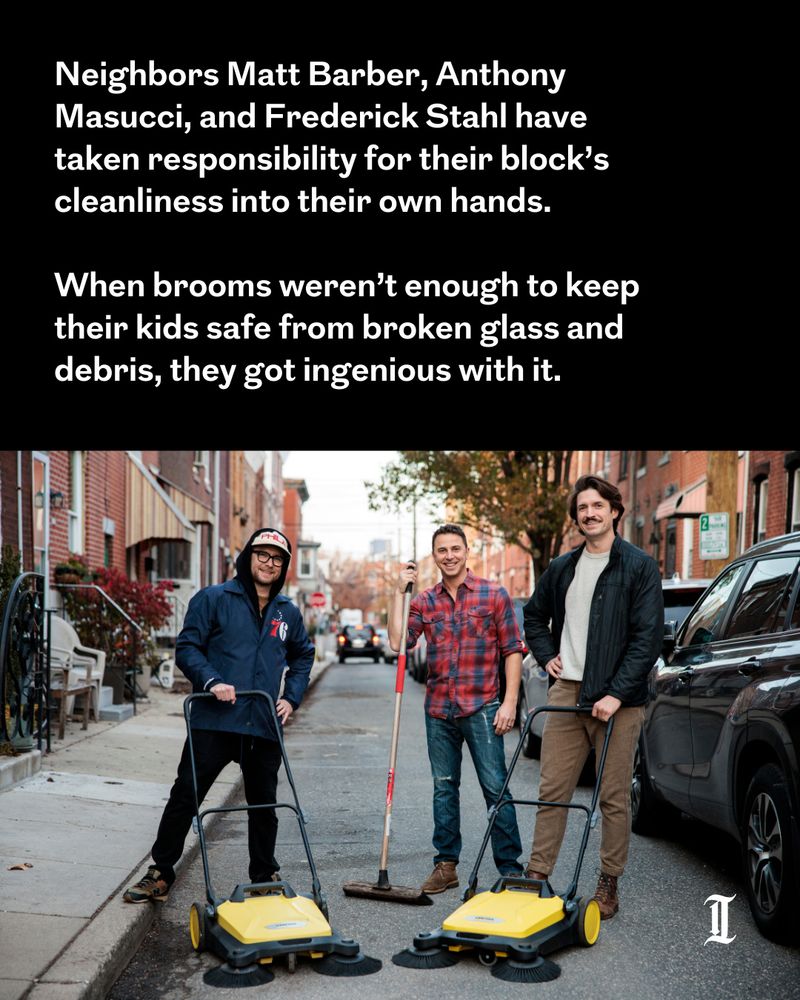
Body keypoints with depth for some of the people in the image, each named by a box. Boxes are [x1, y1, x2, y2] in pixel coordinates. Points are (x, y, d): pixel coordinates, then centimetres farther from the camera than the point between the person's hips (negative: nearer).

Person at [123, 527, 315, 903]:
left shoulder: (288, 613, 13)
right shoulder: (213, 599, 0)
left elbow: (303, 655, 26)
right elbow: (187, 647, -3)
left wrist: (292, 697, 12)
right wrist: (211, 681, -18)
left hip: (265, 727, 4)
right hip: (214, 721, -3)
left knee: (264, 804, 12)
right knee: (185, 796, -1)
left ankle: (265, 877, 26)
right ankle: (160, 874, 11)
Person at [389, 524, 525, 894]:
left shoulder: (493, 595, 0)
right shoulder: (424, 601, 9)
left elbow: (512, 650, -1)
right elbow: (397, 641, -4)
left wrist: (510, 701, -9)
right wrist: (399, 592, -5)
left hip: (481, 707, -4)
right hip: (438, 710, 4)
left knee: (495, 788, -4)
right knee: (444, 788, 11)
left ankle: (510, 867, 4)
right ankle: (446, 864, 21)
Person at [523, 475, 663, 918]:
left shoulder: (639, 566, -3)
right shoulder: (562, 568, 12)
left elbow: (648, 636, -10)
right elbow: (534, 615, 29)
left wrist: (616, 694, -16)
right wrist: (547, 655, 12)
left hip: (616, 699, -4)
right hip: (566, 692, 4)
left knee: (614, 797, 3)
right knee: (552, 790, 4)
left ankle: (608, 885, 13)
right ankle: (537, 875, 10)